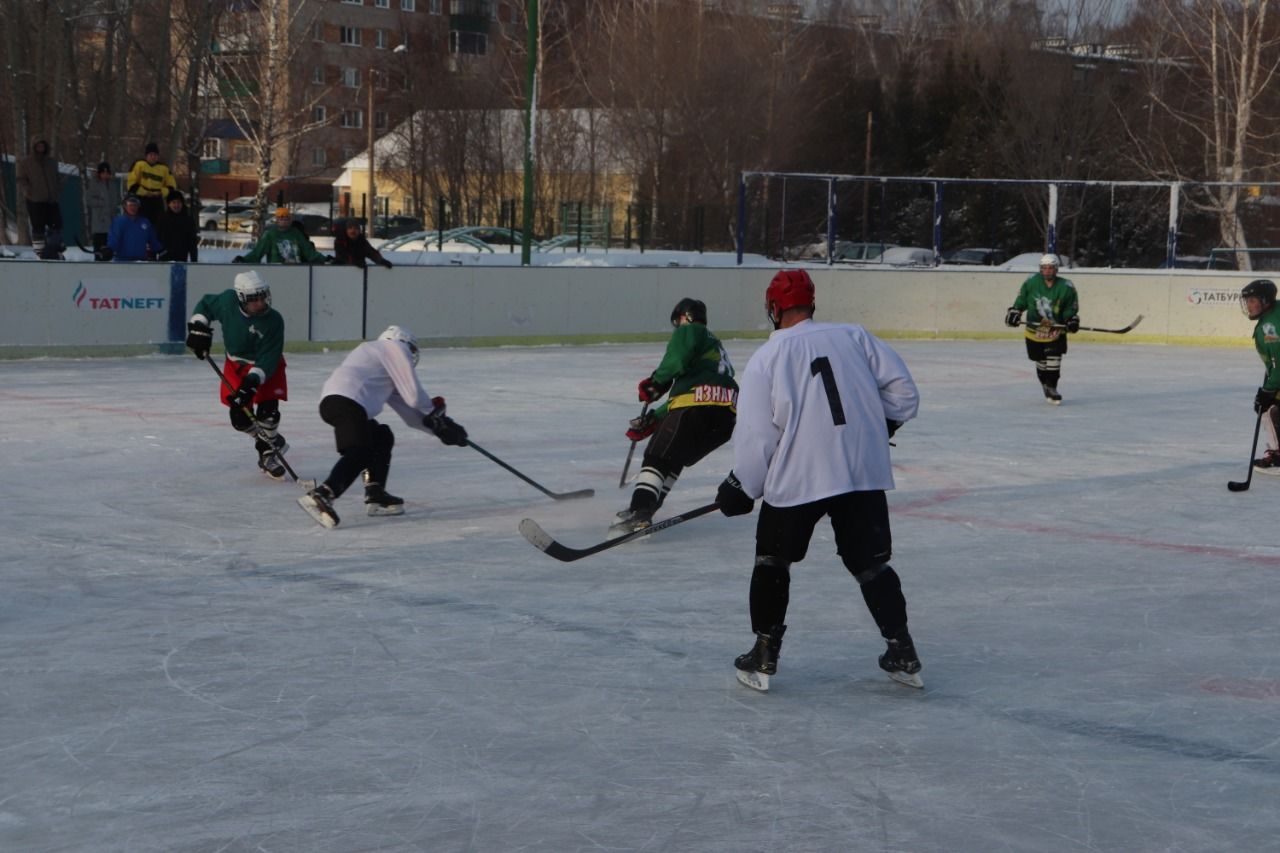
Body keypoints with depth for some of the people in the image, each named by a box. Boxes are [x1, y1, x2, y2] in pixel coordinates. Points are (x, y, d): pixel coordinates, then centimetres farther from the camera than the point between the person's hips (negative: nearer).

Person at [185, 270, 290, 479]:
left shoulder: (273, 321, -30)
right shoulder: (228, 301, -22)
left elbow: (268, 359, -30)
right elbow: (205, 304, 2)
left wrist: (252, 382, -40)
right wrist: (198, 328, -7)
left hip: (266, 367, -3)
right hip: (236, 364, 3)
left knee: (268, 412, -18)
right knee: (240, 417, -3)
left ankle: (268, 453, 8)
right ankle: (271, 440, 25)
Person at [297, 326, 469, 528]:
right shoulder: (395, 347, 12)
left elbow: (409, 412, 33)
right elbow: (414, 396, 4)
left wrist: (439, 425, 30)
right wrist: (435, 407, 24)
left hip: (331, 399, 9)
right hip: (346, 401, -9)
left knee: (382, 438, 23)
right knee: (359, 454, -21)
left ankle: (375, 496, 15)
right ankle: (320, 496, -39)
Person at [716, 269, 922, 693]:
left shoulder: (765, 359, -1)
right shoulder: (853, 336, 7)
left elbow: (755, 435, -5)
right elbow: (903, 391, 4)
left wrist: (740, 488, 6)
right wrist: (879, 427, 21)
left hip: (796, 478, -3)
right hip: (865, 473, 3)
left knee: (772, 560, 15)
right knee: (871, 562, 14)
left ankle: (764, 656, 15)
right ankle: (903, 652, 9)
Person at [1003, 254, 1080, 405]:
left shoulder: (1066, 287, -7)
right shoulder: (1031, 282, -6)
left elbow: (1071, 307, 1)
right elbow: (1021, 301, 4)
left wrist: (1072, 320, -15)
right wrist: (1013, 312, -9)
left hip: (1056, 331, -1)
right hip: (1034, 330, 1)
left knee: (1054, 359, -15)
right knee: (1041, 361, 9)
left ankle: (1052, 388, -5)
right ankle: (1045, 384, 31)